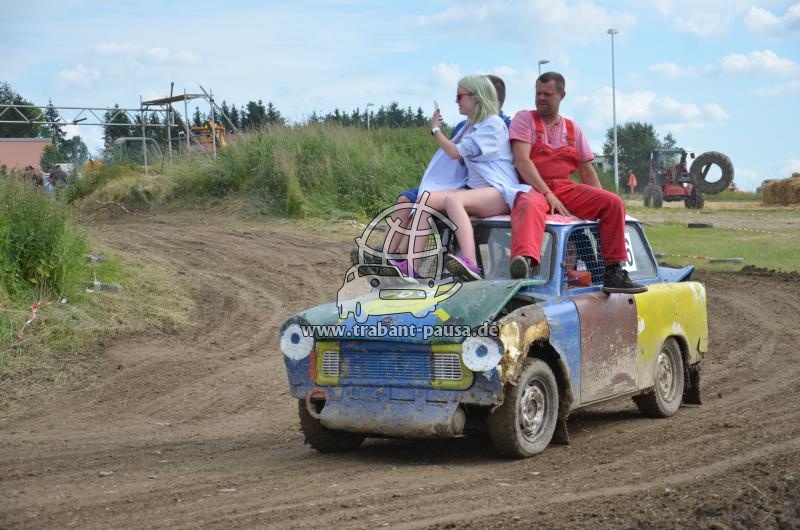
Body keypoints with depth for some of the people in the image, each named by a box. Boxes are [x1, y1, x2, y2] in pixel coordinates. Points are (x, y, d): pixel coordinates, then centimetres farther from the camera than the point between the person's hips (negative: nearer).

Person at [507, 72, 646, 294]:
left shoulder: (573, 129, 19)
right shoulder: (525, 119, 6)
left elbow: (587, 171, 18)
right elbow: (521, 161, -8)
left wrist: (602, 205, 2)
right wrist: (548, 194, -19)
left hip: (565, 188, 5)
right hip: (533, 187, -5)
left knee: (613, 203, -16)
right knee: (530, 205, -42)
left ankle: (613, 273, -13)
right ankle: (524, 262, -70)